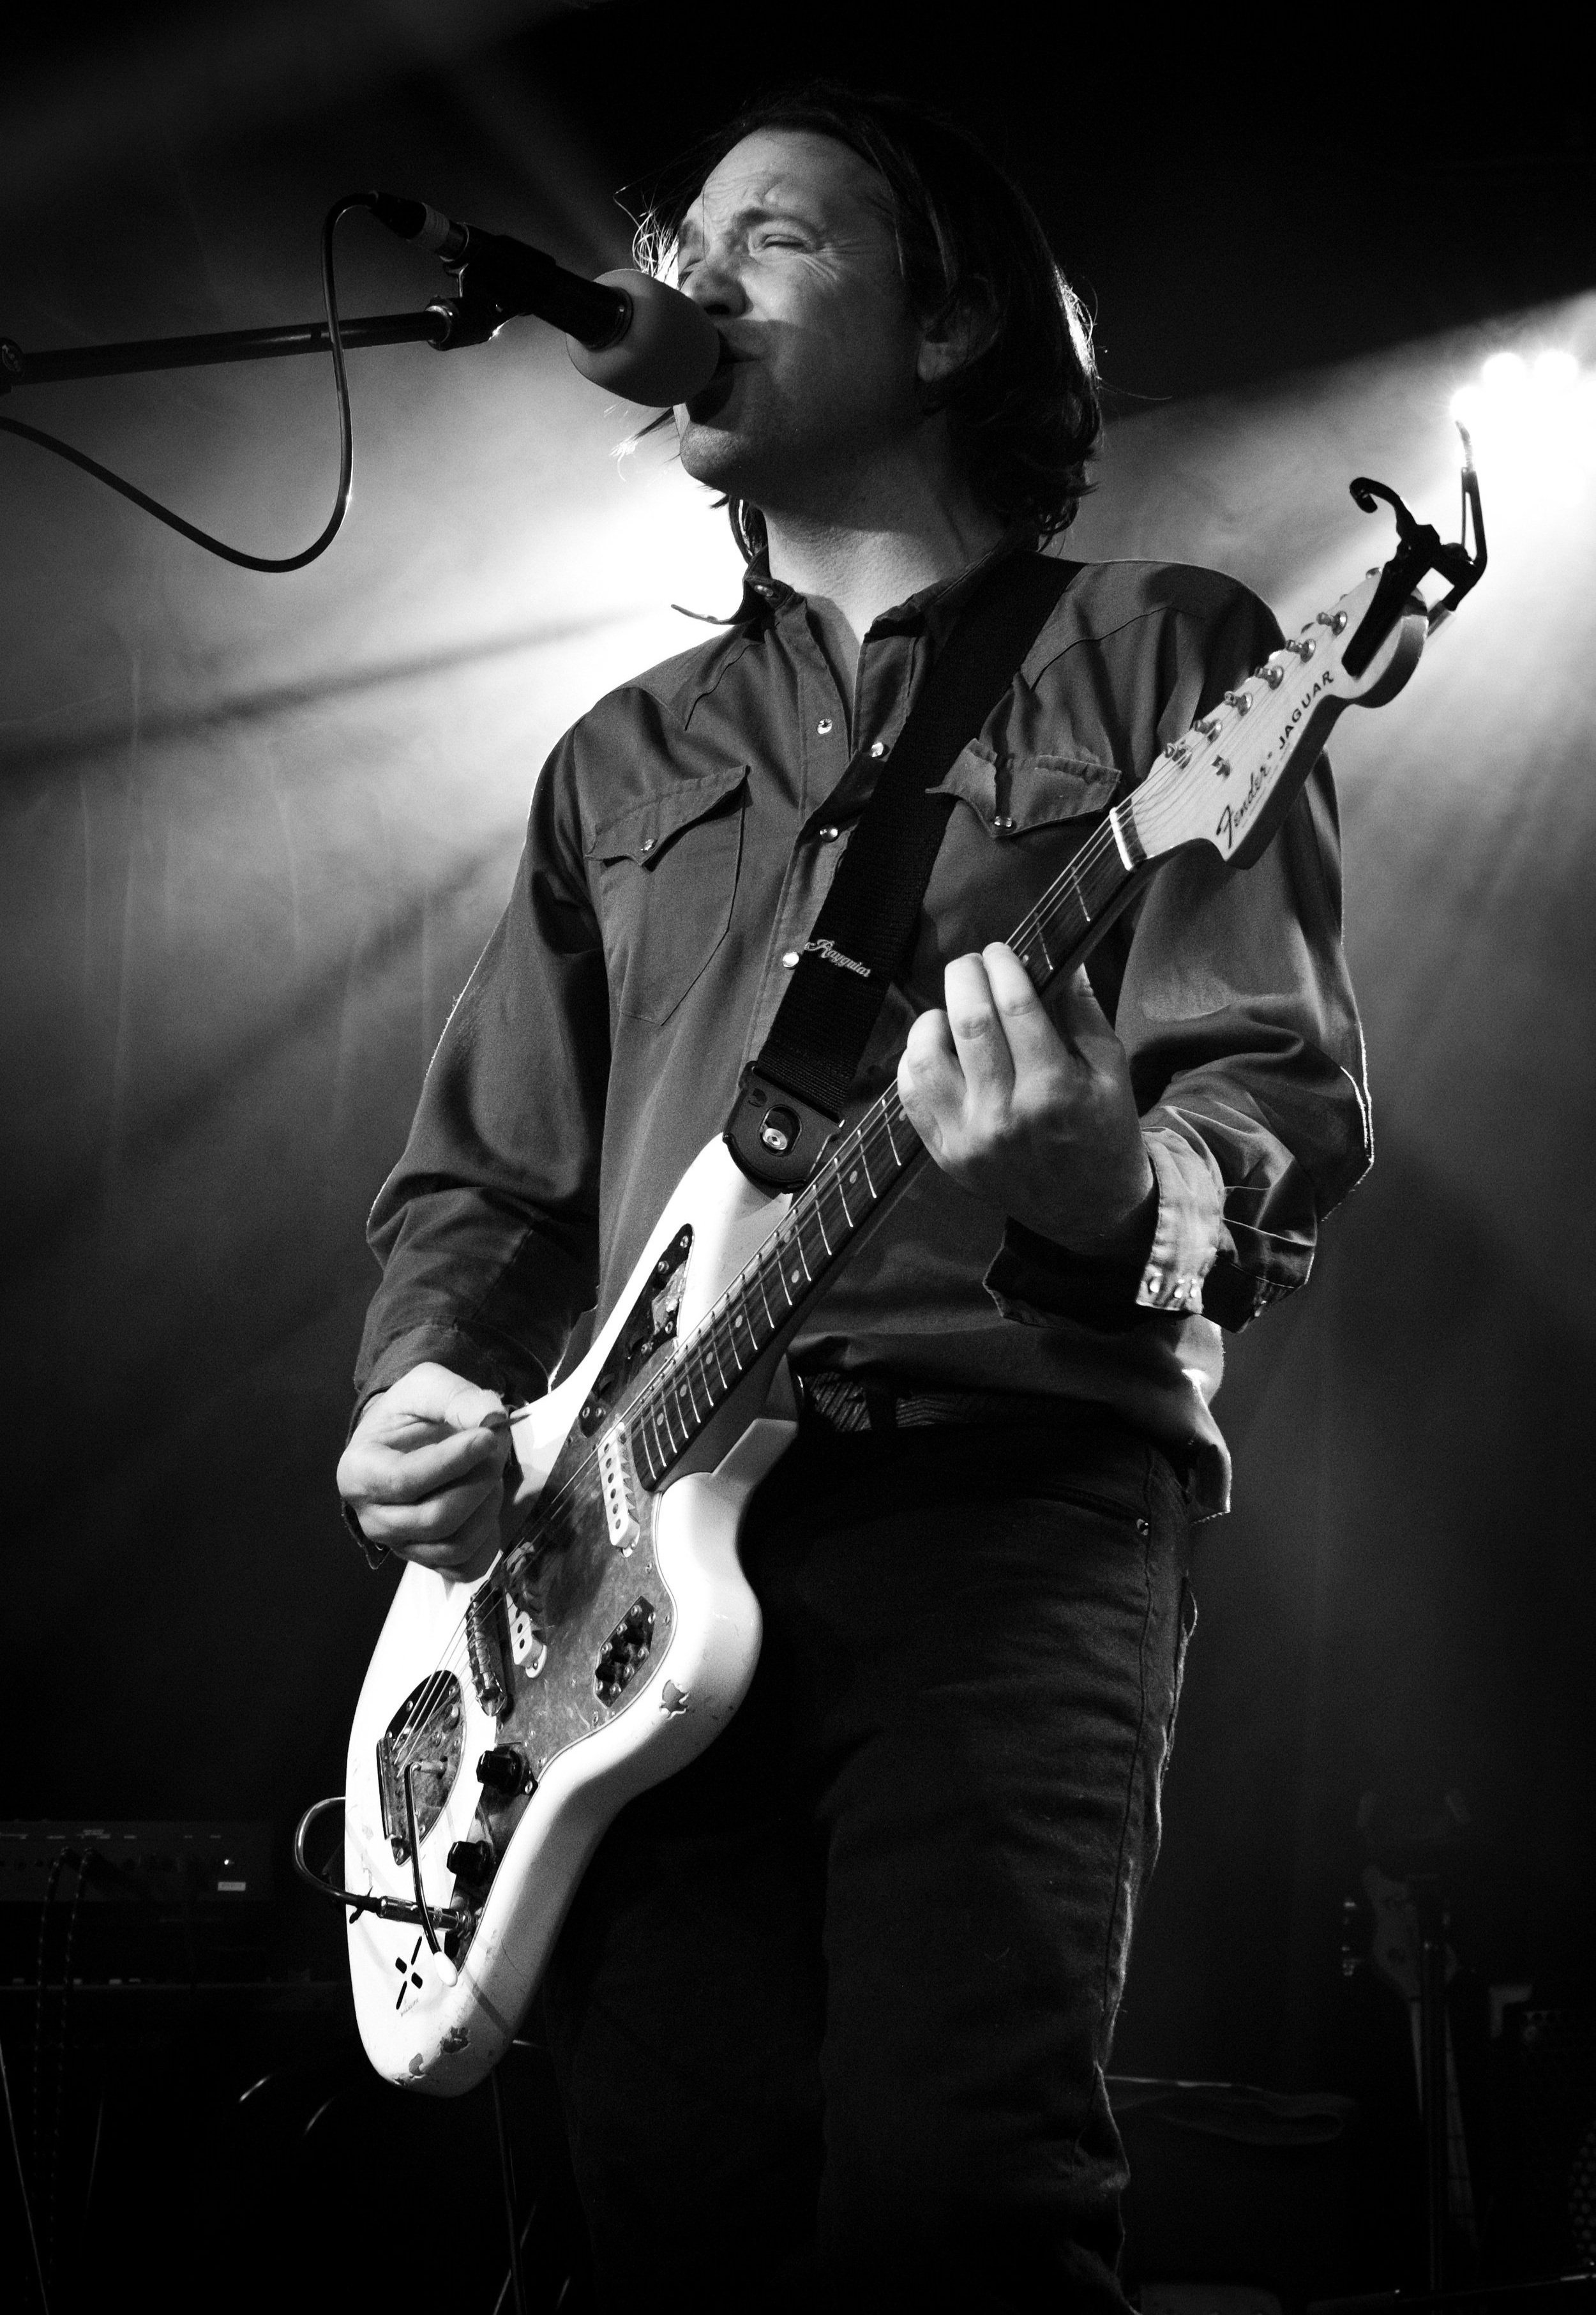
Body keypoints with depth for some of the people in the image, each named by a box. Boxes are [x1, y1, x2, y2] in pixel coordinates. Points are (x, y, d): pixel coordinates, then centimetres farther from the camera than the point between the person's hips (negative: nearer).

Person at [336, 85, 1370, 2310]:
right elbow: (479, 1174, 24)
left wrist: (1108, 1184, -23)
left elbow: (1284, 1111, 0)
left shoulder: (1151, 656, 10)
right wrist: (421, 1391, 3)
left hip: (1009, 1485, -4)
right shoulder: (626, 759, 24)